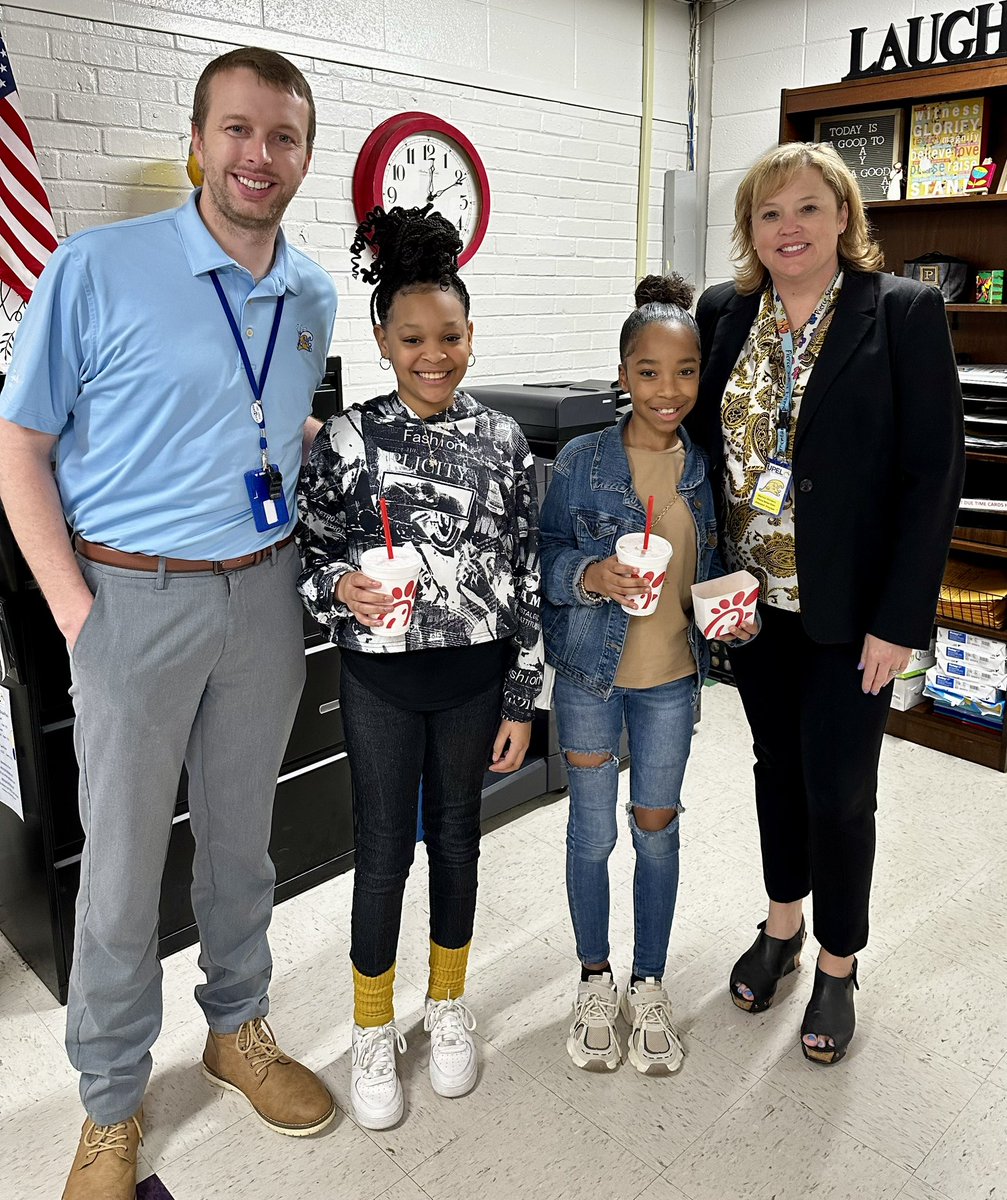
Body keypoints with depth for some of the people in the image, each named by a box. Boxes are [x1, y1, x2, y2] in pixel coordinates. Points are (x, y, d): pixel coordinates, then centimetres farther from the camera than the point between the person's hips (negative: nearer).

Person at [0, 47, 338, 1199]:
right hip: (134, 596, -4)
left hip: (264, 594, 4)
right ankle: (112, 1105, 28)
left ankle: (238, 1028, 41)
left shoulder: (314, 297, 6)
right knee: (122, 864, 7)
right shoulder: (96, 270, -8)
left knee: (240, 836, 18)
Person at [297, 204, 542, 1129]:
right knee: (383, 845, 8)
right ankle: (374, 1030, 32)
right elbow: (310, 556, 0)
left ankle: (449, 1006, 39)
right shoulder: (347, 441, -7)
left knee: (456, 834, 16)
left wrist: (522, 699, 0)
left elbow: (526, 573, 0)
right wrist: (342, 586, -24)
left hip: (475, 674, 2)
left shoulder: (502, 439, -2)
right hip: (381, 677, -1)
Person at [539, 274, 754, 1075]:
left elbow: (716, 570, 8)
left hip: (672, 677, 2)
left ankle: (649, 985, 33)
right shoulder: (582, 462, -10)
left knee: (658, 829, 13)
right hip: (590, 674, -2)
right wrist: (589, 575, -25)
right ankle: (596, 980, 33)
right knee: (593, 833, 10)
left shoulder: (708, 466, -2)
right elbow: (547, 557, -5)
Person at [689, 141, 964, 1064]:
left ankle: (838, 967, 28)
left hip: (849, 608, -4)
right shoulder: (723, 314, 5)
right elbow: (698, 440, 7)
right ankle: (781, 928, 39)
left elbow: (935, 471, -10)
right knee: (778, 763, 18)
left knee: (840, 788, 4)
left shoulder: (906, 313, -7)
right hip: (753, 597, 4)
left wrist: (900, 617, -15)